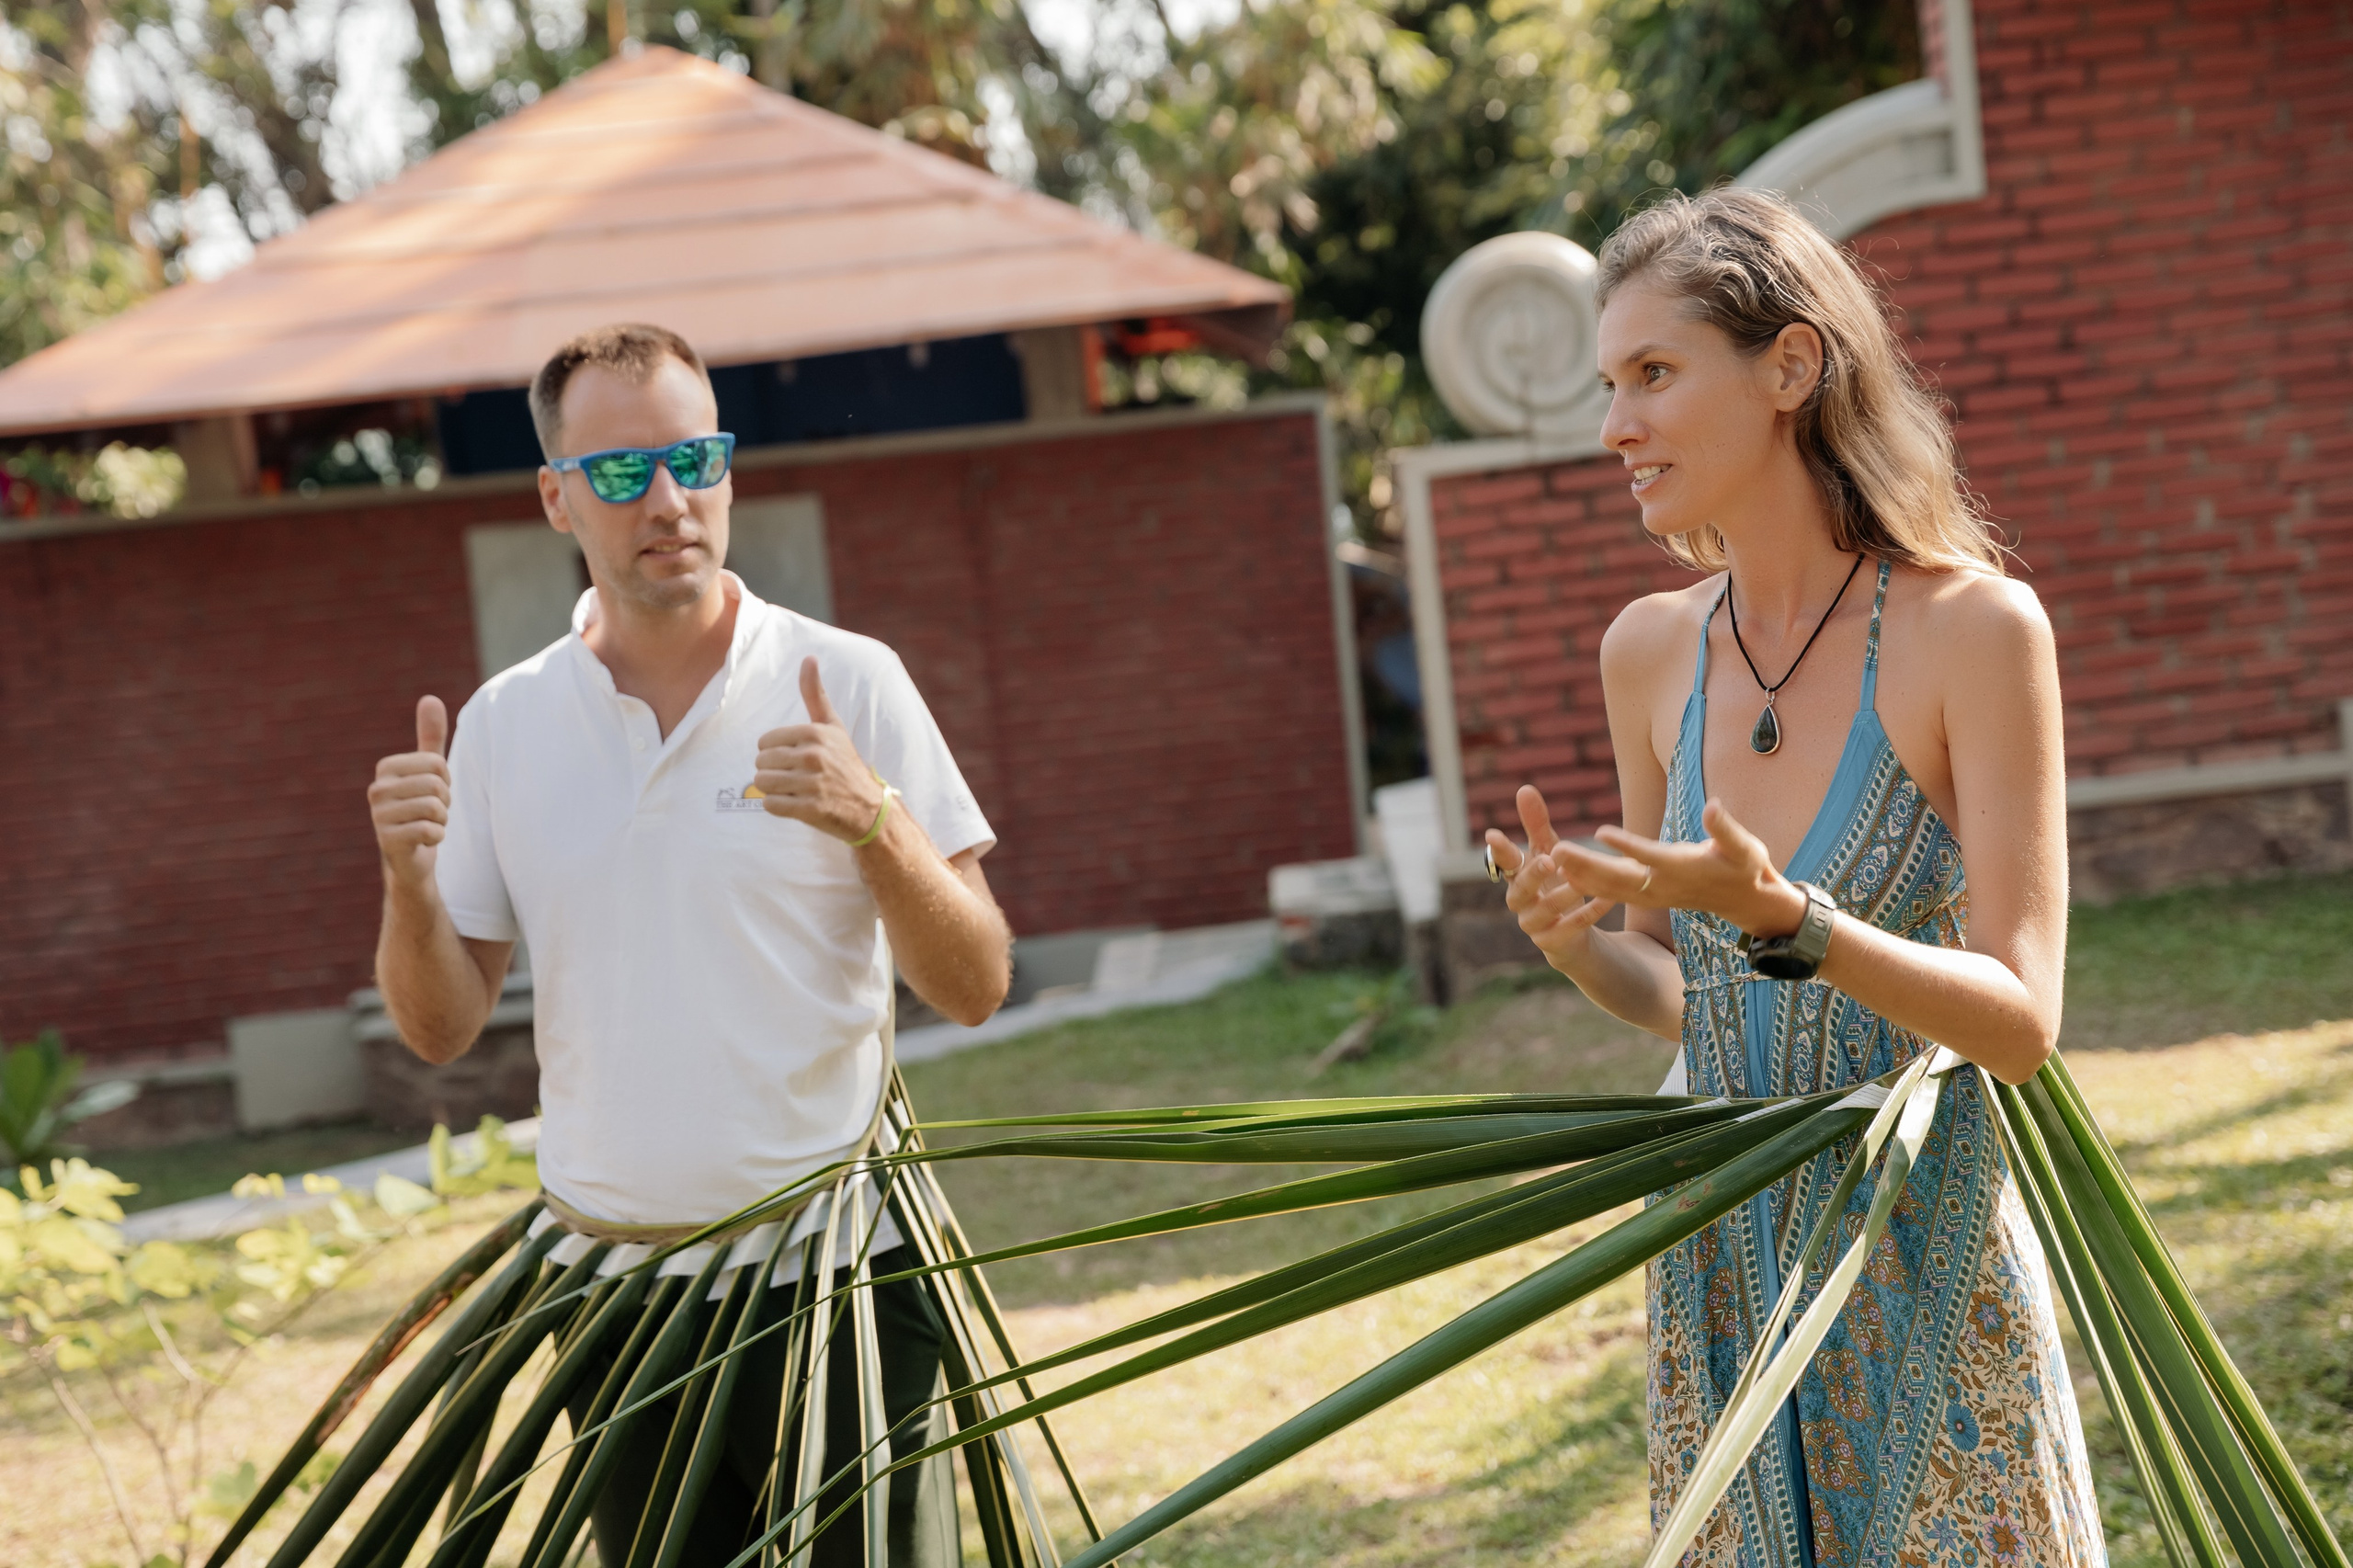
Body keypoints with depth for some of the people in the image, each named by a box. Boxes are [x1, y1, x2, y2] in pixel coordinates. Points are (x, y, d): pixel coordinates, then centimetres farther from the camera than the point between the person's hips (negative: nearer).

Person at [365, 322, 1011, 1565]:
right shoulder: (503, 724, 5)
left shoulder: (847, 682, -4)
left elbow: (975, 990, -7)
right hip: (615, 1284, 3)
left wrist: (872, 821, -23)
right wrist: (410, 884, -12)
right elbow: (441, 1030, 7)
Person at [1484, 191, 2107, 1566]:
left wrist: (1788, 921, -29)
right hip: (1722, 1265, 5)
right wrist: (1578, 940, -10)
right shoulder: (1650, 651, 3)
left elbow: (2021, 1023, -15)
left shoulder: (1974, 627, -13)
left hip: (1927, 1259, -5)